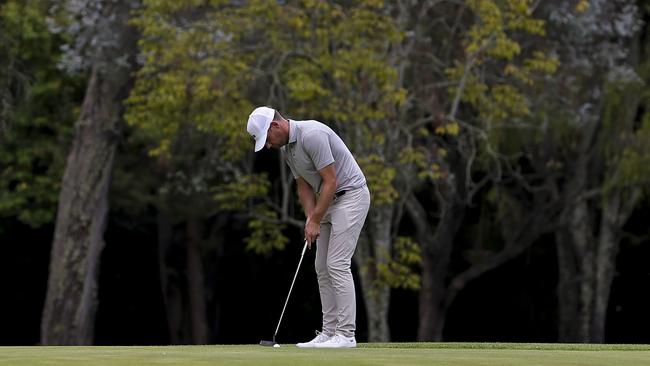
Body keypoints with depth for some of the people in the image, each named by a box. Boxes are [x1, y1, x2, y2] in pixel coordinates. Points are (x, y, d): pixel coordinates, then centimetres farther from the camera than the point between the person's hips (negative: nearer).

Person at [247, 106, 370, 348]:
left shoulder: (312, 135, -24)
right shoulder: (287, 149, 6)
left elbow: (331, 181, -24)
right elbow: (304, 186, 11)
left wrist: (315, 221, -20)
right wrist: (310, 218, -5)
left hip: (350, 195, -10)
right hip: (329, 201, 10)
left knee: (337, 264, -14)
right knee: (323, 268, 7)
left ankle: (346, 334, -13)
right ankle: (330, 332, 9)